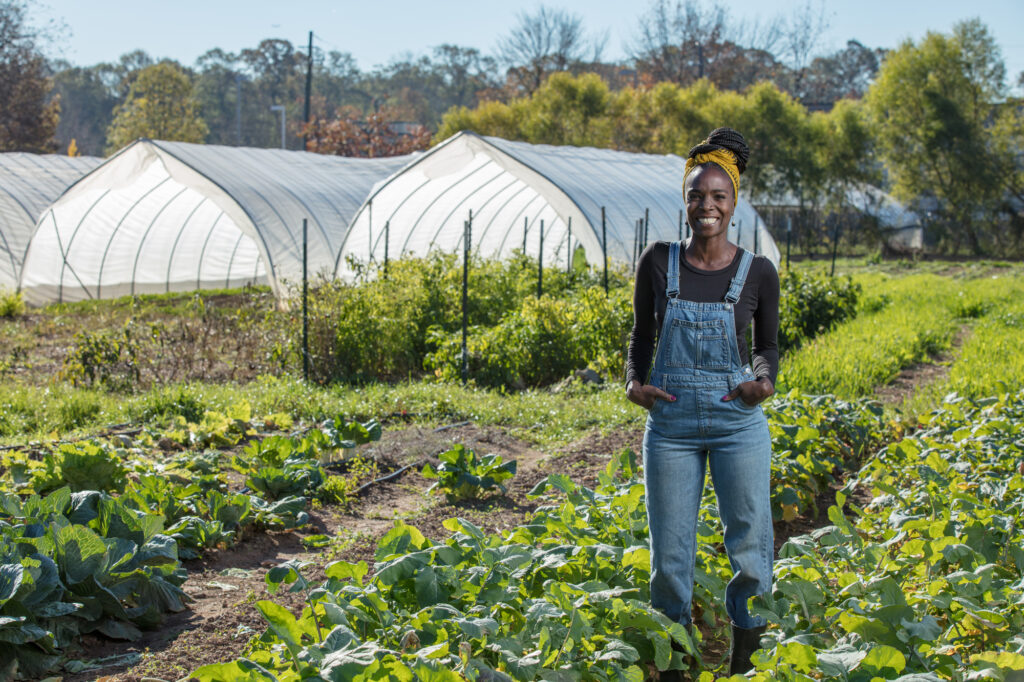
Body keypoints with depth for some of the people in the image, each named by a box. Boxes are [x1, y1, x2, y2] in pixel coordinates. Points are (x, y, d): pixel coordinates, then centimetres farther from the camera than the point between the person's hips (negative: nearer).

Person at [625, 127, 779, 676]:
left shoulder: (757, 273, -1)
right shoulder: (658, 263, 0)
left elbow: (767, 346, 11)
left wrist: (763, 379, -10)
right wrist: (634, 382, -7)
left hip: (738, 420, 0)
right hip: (670, 420, 1)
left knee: (750, 546, -1)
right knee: (670, 553, 5)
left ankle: (745, 660, 14)